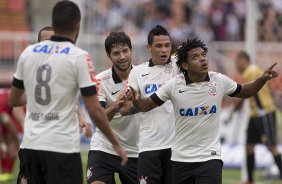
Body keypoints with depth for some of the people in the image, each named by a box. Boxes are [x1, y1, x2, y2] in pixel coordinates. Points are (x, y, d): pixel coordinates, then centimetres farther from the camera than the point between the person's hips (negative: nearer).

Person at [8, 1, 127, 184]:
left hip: (30, 145, 5)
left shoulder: (28, 52, 7)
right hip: (62, 148, -5)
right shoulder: (79, 57, -8)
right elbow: (95, 111, -10)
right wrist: (116, 143, 3)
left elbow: (13, 100, 18)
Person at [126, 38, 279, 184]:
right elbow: (147, 105, 1)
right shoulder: (174, 85, -7)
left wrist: (262, 79, -3)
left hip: (210, 157, -1)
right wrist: (136, 99, -21)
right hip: (180, 159, 1)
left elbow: (244, 92, 13)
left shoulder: (220, 81, -4)